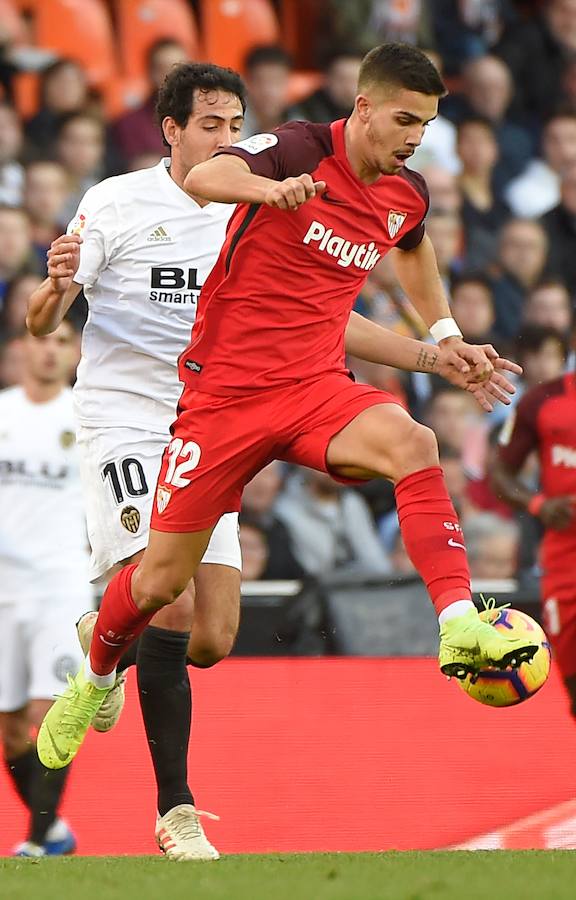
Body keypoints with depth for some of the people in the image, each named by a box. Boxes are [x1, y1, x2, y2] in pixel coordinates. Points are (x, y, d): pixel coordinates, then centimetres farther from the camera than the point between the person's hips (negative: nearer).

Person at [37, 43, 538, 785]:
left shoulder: (406, 199, 5)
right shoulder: (301, 150, -13)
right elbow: (203, 178, -35)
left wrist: (437, 353, 26)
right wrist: (268, 188, -55)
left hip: (315, 388, 4)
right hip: (223, 390, -4)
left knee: (411, 443, -30)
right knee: (163, 579, 4)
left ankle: (459, 625, -38)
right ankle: (94, 681, 35)